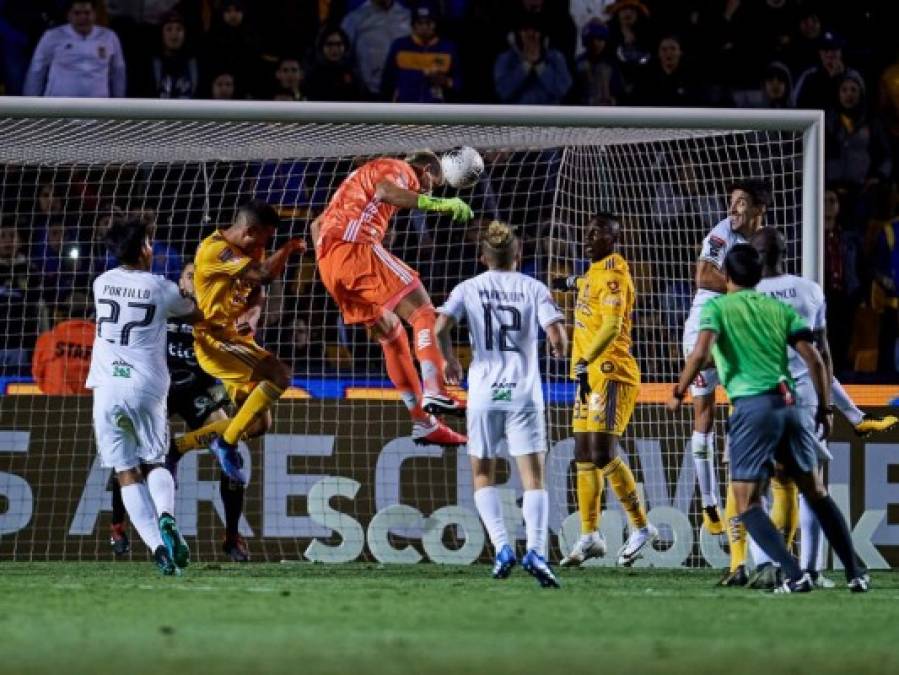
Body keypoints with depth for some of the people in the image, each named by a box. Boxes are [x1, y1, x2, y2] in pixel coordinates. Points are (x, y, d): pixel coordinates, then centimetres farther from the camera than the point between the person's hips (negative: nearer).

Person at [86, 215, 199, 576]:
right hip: (147, 389, -1)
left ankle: (157, 545, -14)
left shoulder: (101, 284, 8)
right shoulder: (161, 288, 0)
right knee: (154, 463, 16)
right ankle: (166, 517, -15)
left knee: (127, 473, 2)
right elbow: (195, 315, 18)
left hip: (107, 389, 1)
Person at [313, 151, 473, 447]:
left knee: (392, 334, 15)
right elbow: (384, 190, -20)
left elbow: (317, 224, 35)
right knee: (423, 313, -11)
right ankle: (434, 391, -31)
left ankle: (422, 422, 15)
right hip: (355, 247, -9)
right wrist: (438, 204, -25)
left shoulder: (362, 175, 35)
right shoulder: (400, 169, 7)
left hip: (328, 261, 9)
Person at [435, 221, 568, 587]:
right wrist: (560, 349, 17)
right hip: (524, 393, -1)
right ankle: (535, 549, -22)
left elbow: (440, 328, -9)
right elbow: (557, 337, -7)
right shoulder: (534, 289, 3)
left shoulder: (468, 289, 5)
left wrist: (449, 360, 10)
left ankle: (501, 547, -3)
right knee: (533, 478, -2)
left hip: (484, 392, 1)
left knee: (483, 475, 15)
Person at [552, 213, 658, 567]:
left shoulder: (613, 275, -13)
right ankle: (589, 536, 11)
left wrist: (585, 362, -36)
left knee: (602, 453, -16)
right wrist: (573, 282, 58)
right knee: (584, 457, 8)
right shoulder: (596, 273, 15)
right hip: (589, 376, 10)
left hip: (610, 374, -10)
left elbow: (612, 326, -27)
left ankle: (641, 527, -6)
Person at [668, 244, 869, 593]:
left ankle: (796, 576, -16)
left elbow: (700, 353, -11)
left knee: (747, 505, 0)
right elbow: (814, 360, 8)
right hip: (788, 404, 4)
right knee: (817, 494, 18)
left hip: (752, 407, -4)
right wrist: (825, 409, 15)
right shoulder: (780, 309, 16)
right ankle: (855, 574, 16)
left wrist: (679, 393, 1)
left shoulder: (717, 307, 5)